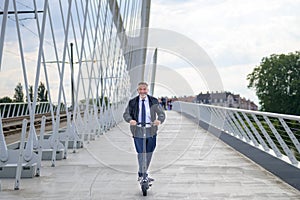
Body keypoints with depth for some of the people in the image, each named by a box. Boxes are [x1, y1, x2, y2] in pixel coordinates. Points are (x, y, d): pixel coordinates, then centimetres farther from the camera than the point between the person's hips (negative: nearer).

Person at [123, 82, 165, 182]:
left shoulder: (154, 101, 2)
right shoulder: (133, 102, 1)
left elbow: (161, 113, -2)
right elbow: (126, 114, 0)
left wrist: (159, 120, -25)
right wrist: (130, 120, -22)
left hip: (151, 130, 2)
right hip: (137, 131, -2)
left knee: (149, 153, 12)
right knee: (141, 153, -5)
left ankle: (143, 173, 30)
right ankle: (142, 174, 6)